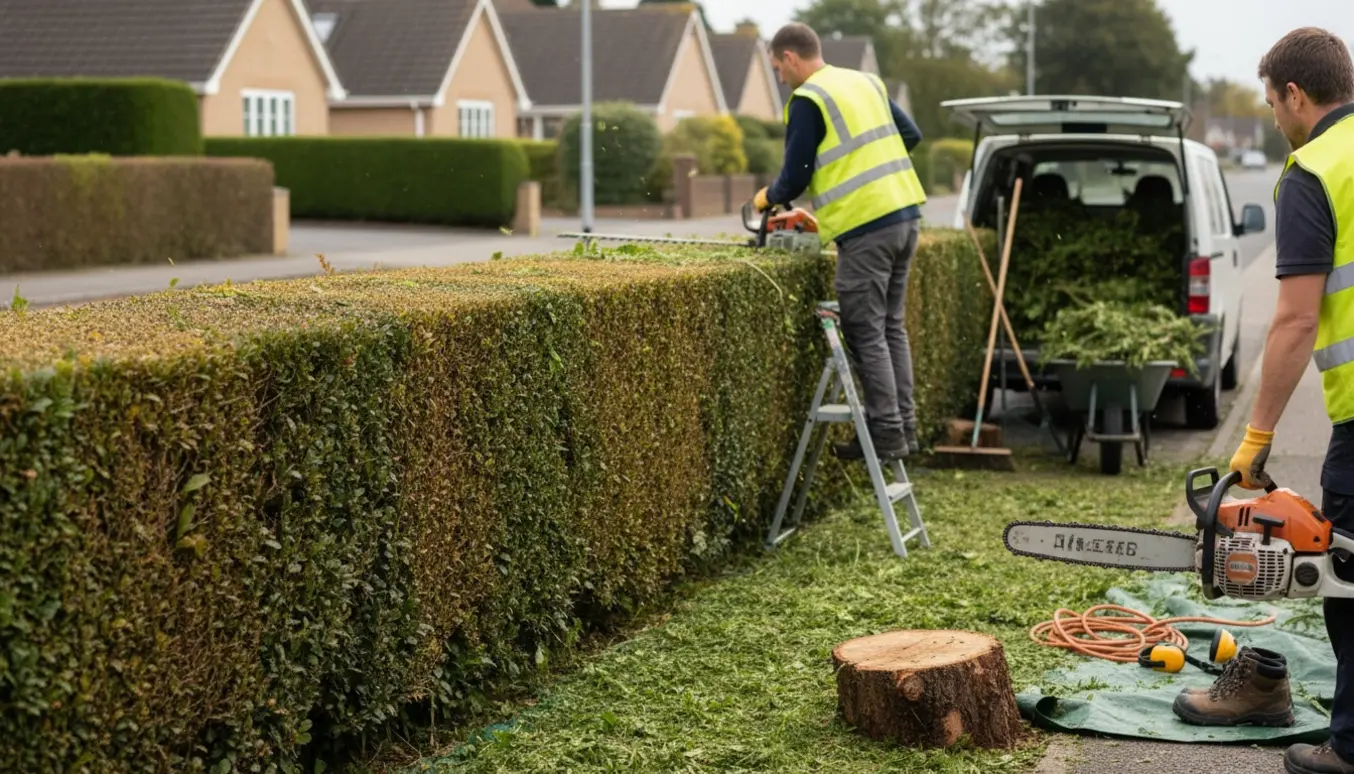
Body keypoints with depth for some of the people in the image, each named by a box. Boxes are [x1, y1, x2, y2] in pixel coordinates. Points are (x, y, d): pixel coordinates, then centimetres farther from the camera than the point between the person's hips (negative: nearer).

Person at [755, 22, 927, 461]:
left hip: (865, 227, -8)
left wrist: (768, 197, 13)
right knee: (891, 327, 14)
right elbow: (911, 136, 20)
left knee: (867, 335, -2)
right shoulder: (866, 82, 16)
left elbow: (795, 177, -7)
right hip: (904, 214, 8)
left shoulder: (807, 100, -7)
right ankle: (904, 427, 16)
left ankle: (886, 433, -1)